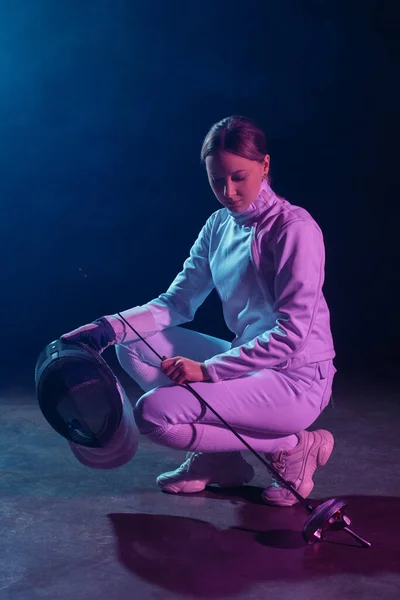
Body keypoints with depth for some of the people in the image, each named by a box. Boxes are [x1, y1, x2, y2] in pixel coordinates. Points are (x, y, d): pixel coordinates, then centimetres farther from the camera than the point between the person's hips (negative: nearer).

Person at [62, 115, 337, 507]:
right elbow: (178, 302, 6)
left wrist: (208, 369, -24)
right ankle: (218, 455, 3)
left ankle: (292, 447, -5)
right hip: (248, 364, 8)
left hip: (297, 380, -8)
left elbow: (292, 332, -21)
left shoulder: (294, 228, -16)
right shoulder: (218, 226, 7)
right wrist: (110, 327, -10)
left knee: (153, 413, -20)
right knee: (132, 345, 0)